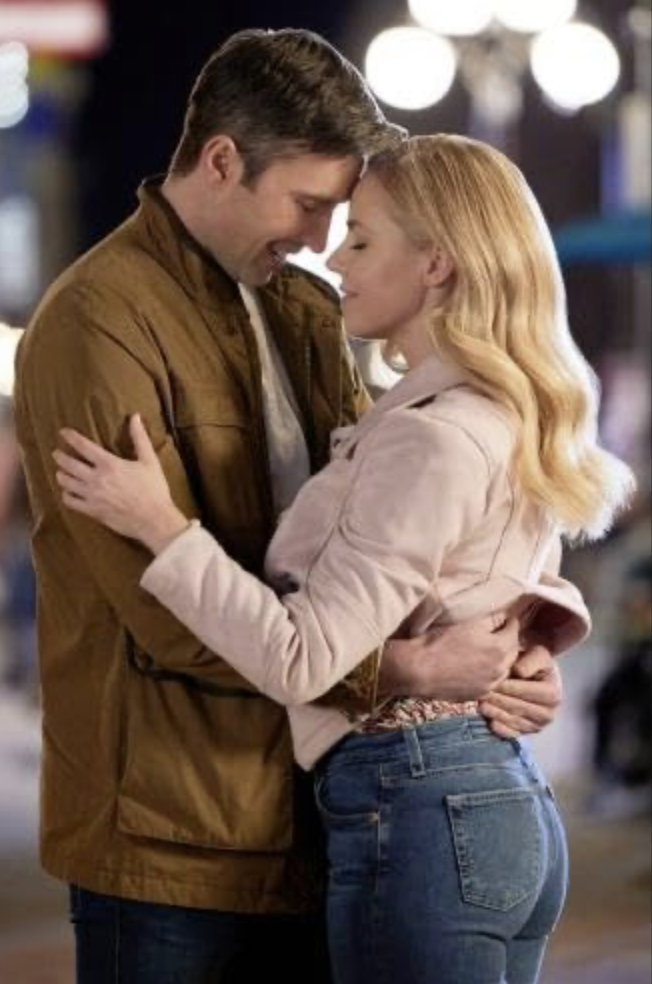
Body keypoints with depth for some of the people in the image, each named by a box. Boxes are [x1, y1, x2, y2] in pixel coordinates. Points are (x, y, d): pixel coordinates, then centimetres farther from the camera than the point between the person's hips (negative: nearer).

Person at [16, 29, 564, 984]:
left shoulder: (304, 314, 13)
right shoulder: (99, 322, -13)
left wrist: (513, 642, -8)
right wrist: (401, 672, -21)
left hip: (309, 823, 8)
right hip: (172, 839, -7)